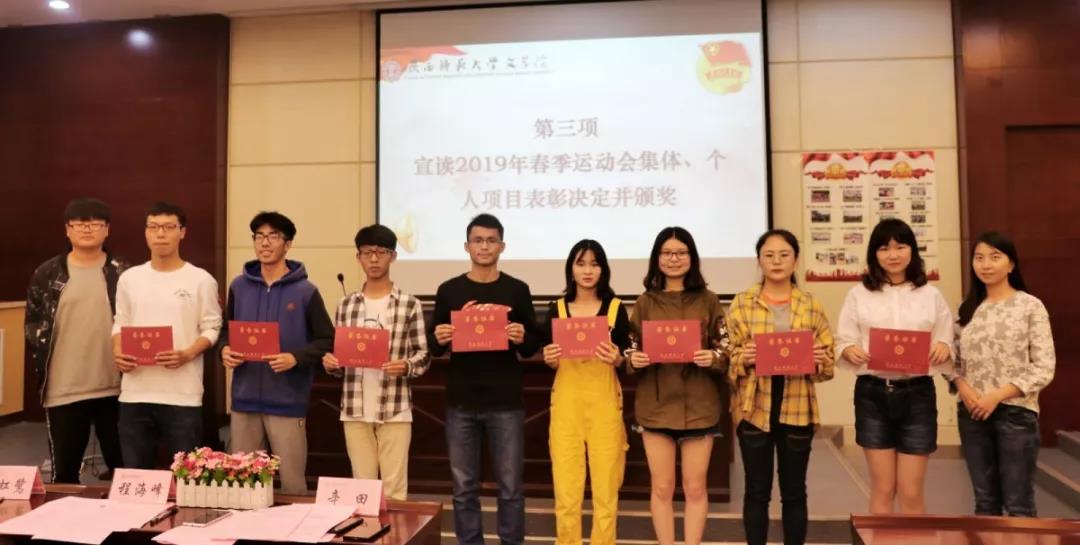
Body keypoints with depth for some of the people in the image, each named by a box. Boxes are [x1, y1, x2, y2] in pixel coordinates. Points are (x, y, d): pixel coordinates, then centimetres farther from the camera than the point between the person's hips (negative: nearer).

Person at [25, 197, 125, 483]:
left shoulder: (122, 274, 1)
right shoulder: (47, 274, 3)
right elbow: (33, 323, 8)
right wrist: (42, 367, -1)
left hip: (115, 387, 0)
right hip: (63, 390, 1)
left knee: (122, 467, 10)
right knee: (64, 473, 12)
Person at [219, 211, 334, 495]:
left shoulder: (306, 291, -4)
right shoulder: (238, 286, 8)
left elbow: (328, 342, -3)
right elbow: (227, 330, 19)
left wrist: (295, 358, -18)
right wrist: (225, 350, -3)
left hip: (288, 403, -4)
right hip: (245, 401, 4)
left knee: (292, 482, 3)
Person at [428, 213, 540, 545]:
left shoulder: (517, 290, 3)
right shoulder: (449, 291, 5)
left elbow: (533, 347, 5)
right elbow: (434, 348, 9)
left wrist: (522, 339, -17)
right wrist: (438, 339, -13)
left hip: (506, 403, -1)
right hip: (461, 403, 1)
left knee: (510, 487, 5)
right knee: (464, 488, 9)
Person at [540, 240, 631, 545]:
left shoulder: (616, 308, 3)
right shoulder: (557, 308, 6)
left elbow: (625, 362, 5)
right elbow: (550, 363, 10)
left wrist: (616, 358, -16)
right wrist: (549, 359, -11)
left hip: (604, 403, -1)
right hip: (566, 403, 1)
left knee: (605, 485, 0)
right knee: (566, 486, 0)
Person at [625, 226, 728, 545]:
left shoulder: (708, 300, 1)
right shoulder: (645, 302, 4)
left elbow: (725, 352, 3)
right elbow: (632, 351, 7)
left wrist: (713, 358, -18)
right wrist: (634, 360, -14)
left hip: (698, 405, -1)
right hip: (655, 405, 1)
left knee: (695, 487, 8)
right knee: (661, 487, 9)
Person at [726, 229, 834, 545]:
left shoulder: (812, 306, 6)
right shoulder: (742, 304, 1)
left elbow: (829, 365, 7)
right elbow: (727, 359, 1)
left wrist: (820, 360, -14)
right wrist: (744, 358, -19)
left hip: (797, 410, 1)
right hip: (755, 409, -1)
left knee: (794, 491, 11)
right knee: (756, 491, 7)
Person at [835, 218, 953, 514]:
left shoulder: (931, 295, 6)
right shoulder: (859, 293, 3)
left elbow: (946, 344, 7)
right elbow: (843, 342, 1)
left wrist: (943, 348, -16)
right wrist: (851, 351, -21)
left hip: (917, 393, 1)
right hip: (872, 392, 0)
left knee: (911, 492, 5)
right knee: (882, 489, 8)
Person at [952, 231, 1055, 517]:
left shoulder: (1031, 306, -4)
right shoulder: (968, 308, 9)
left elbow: (1044, 368, -8)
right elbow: (955, 361, 9)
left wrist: (997, 396, -15)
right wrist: (963, 389, -10)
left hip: (1016, 412, -4)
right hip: (972, 413, 4)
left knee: (1018, 503, 4)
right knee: (985, 500, 13)